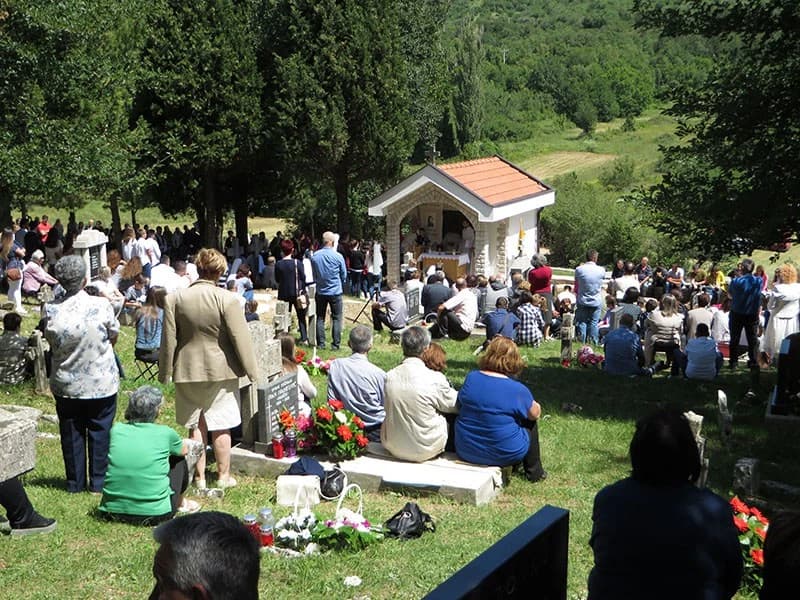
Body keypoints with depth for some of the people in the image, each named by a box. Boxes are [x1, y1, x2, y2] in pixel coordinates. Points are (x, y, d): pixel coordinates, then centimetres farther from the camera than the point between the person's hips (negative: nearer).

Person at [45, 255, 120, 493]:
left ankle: (75, 482, 23)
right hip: (101, 383, -1)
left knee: (71, 433, 14)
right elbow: (113, 337, -3)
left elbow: (49, 339, 3)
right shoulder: (101, 306, -18)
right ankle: (99, 481, 19)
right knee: (100, 431, 12)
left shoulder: (50, 310, -14)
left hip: (65, 384, 2)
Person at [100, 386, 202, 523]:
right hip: (154, 513, -3)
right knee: (178, 459, 18)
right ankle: (180, 503, 38)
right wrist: (194, 445, 41)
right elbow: (184, 450, 16)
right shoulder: (165, 434, -7)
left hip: (113, 510, 3)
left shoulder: (116, 430, 0)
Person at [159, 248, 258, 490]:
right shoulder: (227, 299, -13)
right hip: (221, 370, -2)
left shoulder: (174, 299, -5)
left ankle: (199, 478, 16)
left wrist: (165, 373, 9)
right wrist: (251, 370, 0)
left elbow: (169, 340, 0)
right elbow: (240, 338, -10)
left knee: (196, 427, 11)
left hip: (188, 370, 2)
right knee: (221, 428, 8)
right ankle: (224, 476, 17)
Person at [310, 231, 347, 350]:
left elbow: (313, 274, 8)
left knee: (320, 318, 11)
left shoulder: (314, 256, -5)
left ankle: (320, 343, 11)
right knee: (336, 318, 4)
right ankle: (335, 344, 2)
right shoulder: (338, 256, -12)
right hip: (335, 291, -3)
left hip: (320, 291, 3)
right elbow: (344, 275, 0)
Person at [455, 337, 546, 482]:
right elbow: (536, 413, 1)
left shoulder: (471, 378, -5)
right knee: (530, 422, 21)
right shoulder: (518, 390, -16)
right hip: (504, 455, -4)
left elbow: (459, 406, 11)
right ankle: (534, 472, 33)